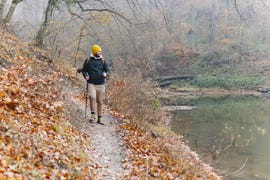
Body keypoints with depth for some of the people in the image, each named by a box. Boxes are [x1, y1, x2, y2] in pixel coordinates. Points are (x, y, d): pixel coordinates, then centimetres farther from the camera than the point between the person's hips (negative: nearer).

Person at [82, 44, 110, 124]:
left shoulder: (102, 61, 5)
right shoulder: (88, 60, 3)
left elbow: (107, 70, 7)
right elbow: (84, 70, 12)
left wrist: (106, 74, -16)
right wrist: (85, 76, -8)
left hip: (101, 84, 1)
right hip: (91, 83, -1)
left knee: (100, 101, 4)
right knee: (92, 97, -23)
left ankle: (100, 118, 14)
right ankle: (93, 114, -10)